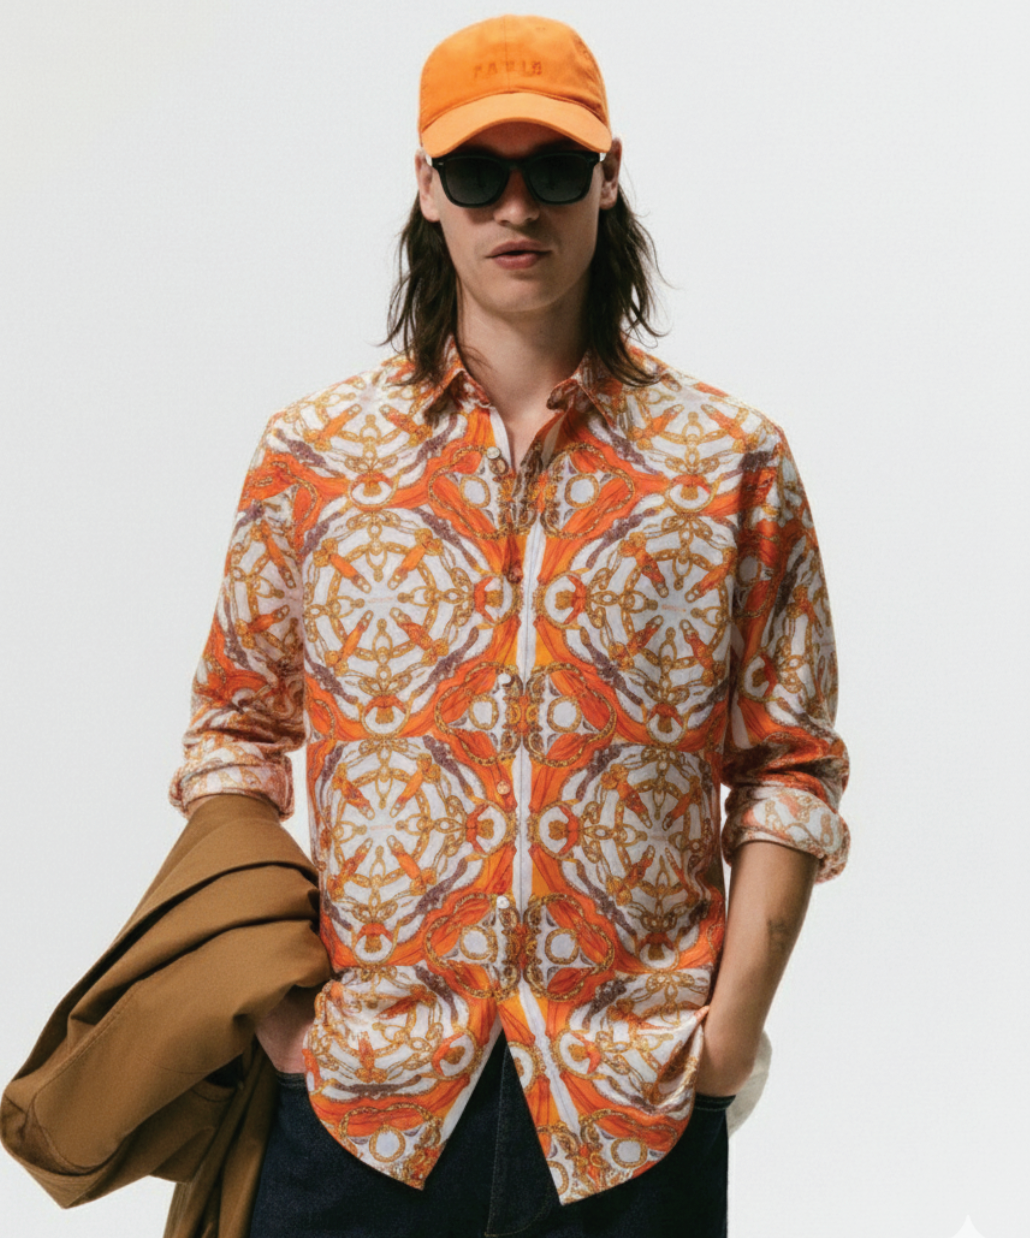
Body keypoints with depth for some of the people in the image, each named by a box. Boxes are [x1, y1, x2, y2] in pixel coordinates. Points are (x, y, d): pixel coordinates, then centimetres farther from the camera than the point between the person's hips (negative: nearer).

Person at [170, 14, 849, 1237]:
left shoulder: (733, 465, 2)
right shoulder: (312, 453, 3)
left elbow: (791, 764, 4)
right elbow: (233, 728, 9)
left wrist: (736, 1012, -6)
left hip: (639, 1101, 0)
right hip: (357, 1092, 1)